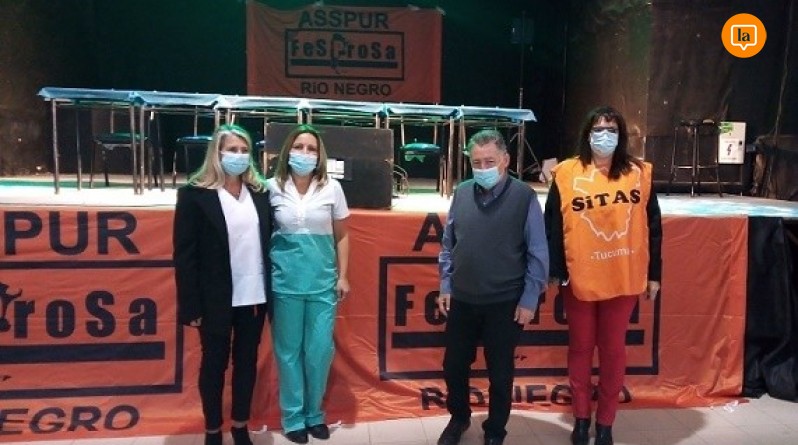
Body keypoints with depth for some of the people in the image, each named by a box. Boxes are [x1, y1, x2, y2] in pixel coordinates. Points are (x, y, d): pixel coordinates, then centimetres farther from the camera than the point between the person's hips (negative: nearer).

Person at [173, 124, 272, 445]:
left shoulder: (260, 192, 5)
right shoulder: (195, 194, -7)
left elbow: (269, 242, 7)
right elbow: (184, 254, -8)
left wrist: (272, 290, 2)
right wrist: (190, 305, -11)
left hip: (254, 296, 4)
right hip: (216, 299, -3)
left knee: (247, 361, 14)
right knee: (214, 363, 12)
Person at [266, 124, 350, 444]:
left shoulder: (331, 188, 1)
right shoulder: (272, 188, -1)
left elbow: (341, 236, 7)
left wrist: (342, 276, 4)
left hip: (323, 283, 1)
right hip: (285, 283, -1)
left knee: (320, 350, 6)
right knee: (289, 351, 8)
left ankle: (314, 414, 26)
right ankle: (293, 417, 24)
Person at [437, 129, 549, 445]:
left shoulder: (524, 197, -10)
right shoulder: (462, 193, 0)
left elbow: (538, 253, -7)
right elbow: (448, 244, 8)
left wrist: (529, 299, -8)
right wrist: (445, 285, 6)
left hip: (505, 303, -3)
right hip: (462, 300, 4)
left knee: (500, 373, 12)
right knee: (454, 366, 15)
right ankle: (459, 418, 41)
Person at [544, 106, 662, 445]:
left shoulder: (639, 173, 1)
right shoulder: (567, 174, -4)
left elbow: (652, 227, 5)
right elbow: (553, 227, -3)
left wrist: (654, 274, 5)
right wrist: (555, 272, -6)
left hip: (623, 278, 1)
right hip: (579, 278, -1)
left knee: (613, 349, 11)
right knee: (580, 346, 12)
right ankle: (581, 417, 30)